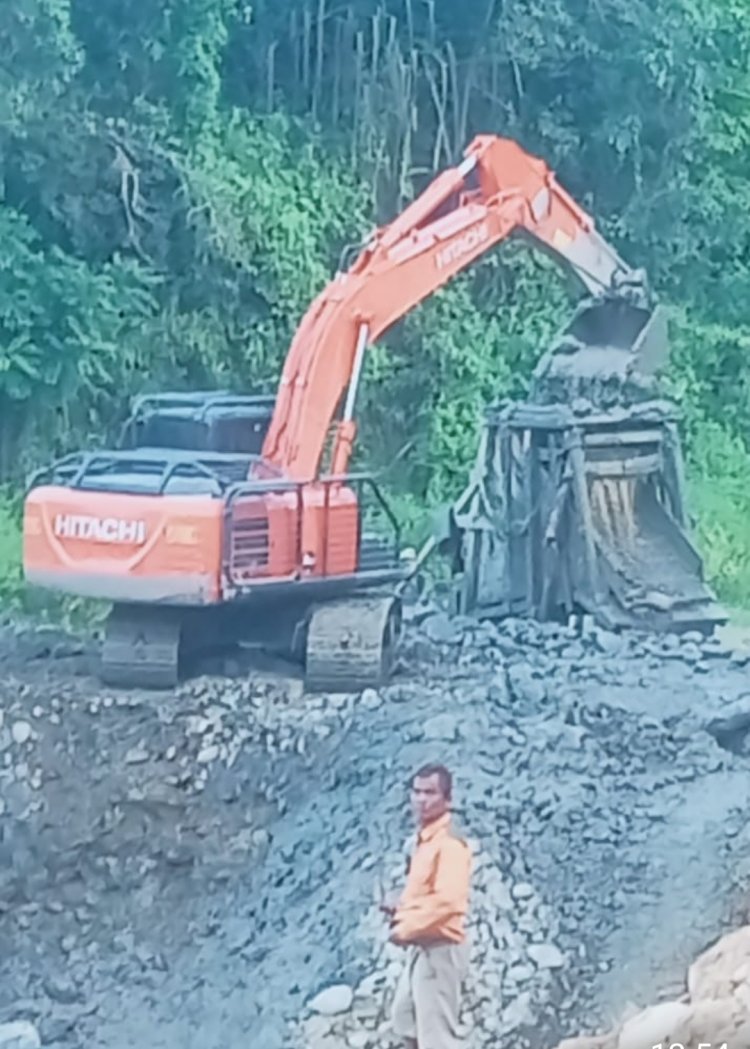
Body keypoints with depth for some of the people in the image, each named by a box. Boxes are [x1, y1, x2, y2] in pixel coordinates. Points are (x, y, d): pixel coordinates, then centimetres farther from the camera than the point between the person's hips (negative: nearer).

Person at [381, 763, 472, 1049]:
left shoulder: (450, 844, -18)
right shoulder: (424, 839, 13)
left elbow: (446, 900, -28)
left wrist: (405, 929, -20)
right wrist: (399, 908, 9)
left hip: (440, 948, -11)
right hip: (420, 947, 11)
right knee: (404, 1018, 22)